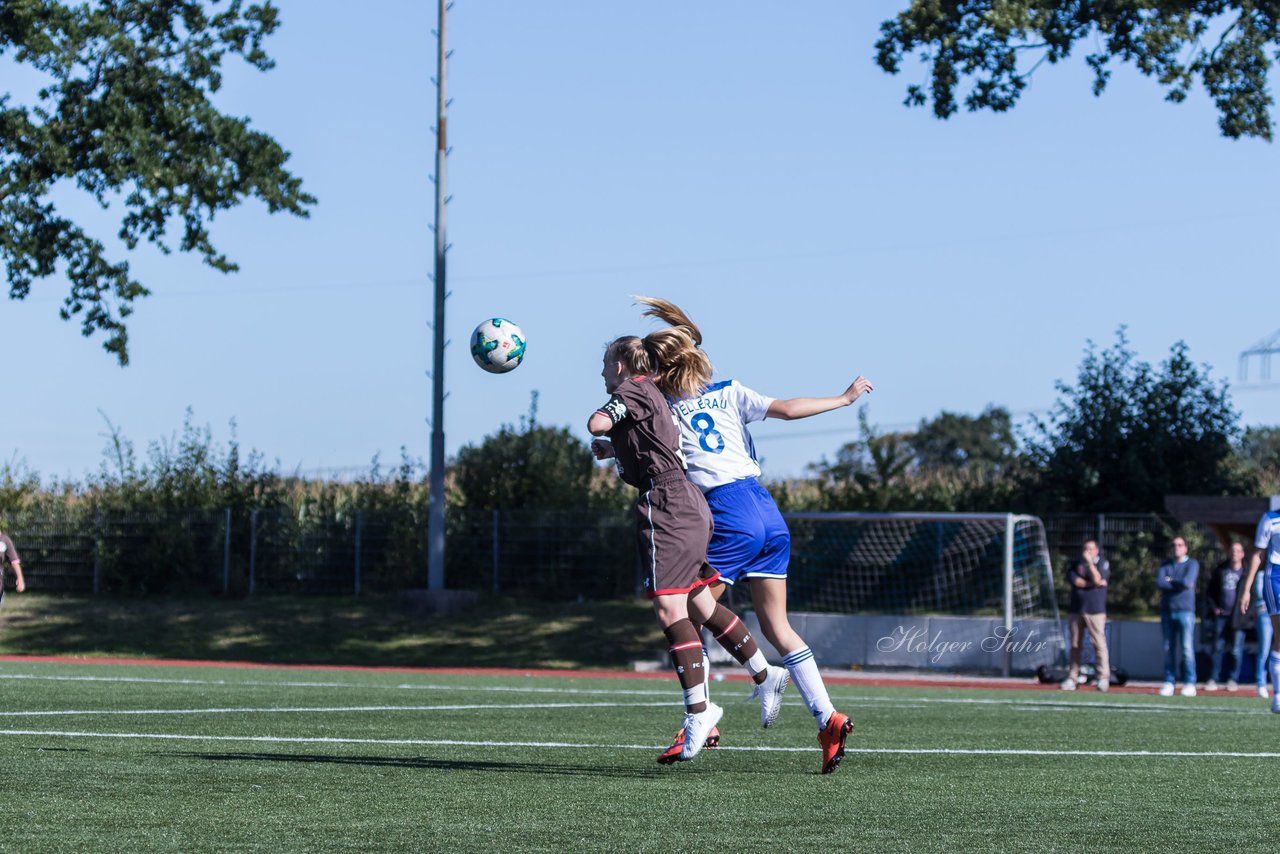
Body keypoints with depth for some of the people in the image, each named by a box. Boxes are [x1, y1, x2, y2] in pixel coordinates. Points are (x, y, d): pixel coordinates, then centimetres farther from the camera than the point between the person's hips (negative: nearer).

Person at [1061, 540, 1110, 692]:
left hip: (1095, 610, -3)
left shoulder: (1103, 565, 6)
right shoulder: (1077, 564, 13)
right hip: (1076, 610, 3)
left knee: (1099, 643, -10)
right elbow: (1072, 581, -1)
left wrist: (1090, 562, -12)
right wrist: (1092, 583, -7)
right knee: (1075, 645, 4)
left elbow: (1097, 579, -11)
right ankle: (1072, 678, 7)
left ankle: (1104, 678, -11)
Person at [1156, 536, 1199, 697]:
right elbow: (1159, 582, -2)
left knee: (1187, 648, -8)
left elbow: (1187, 582, -13)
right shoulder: (1165, 565, 15)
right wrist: (1178, 584, -8)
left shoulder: (1192, 564, 4)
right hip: (1167, 611, 4)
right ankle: (1169, 683, 6)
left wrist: (1169, 581, 0)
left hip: (1185, 610, -4)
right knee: (1168, 649, 4)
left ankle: (1190, 683, -6)